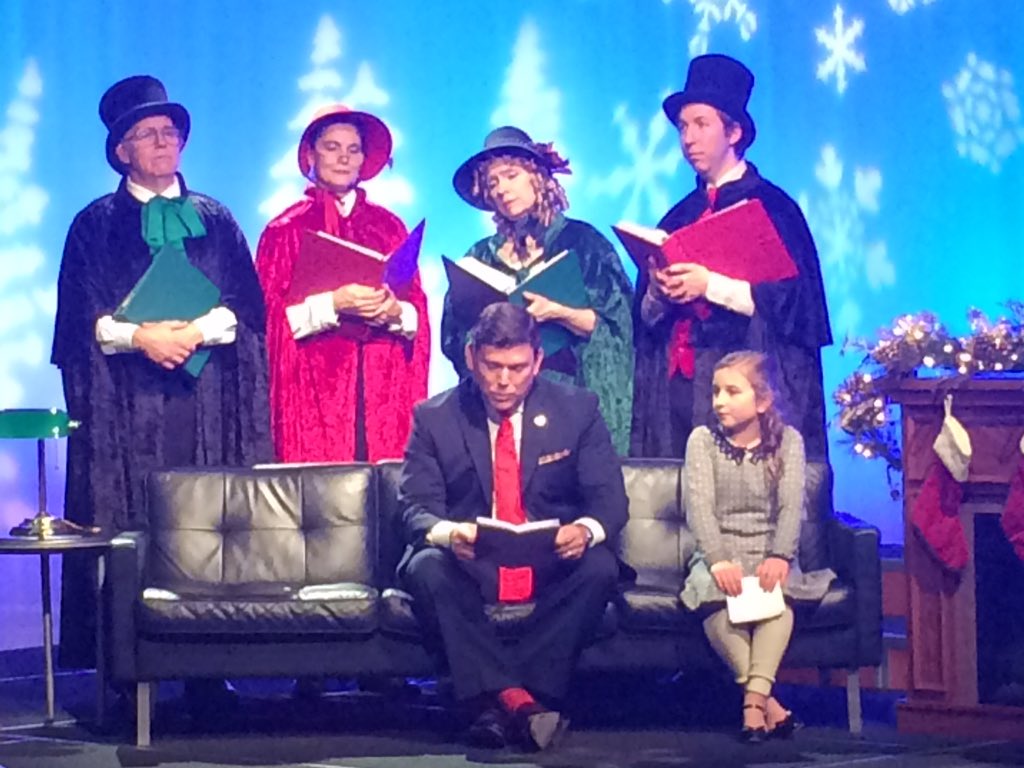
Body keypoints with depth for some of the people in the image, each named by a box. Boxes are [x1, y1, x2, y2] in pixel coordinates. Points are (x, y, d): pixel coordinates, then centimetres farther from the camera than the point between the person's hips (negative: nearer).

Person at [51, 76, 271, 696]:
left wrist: (197, 332, -11)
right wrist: (140, 336, -14)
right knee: (128, 532, -8)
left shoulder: (215, 220, 15)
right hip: (126, 405, -1)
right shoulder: (96, 225, 10)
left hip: (207, 405, 2)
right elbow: (80, 319, 2)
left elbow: (248, 307, 6)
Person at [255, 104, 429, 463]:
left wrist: (395, 312, -12)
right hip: (316, 389, -2)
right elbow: (270, 314, -2)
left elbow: (418, 313, 10)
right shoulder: (286, 229, 6)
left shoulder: (388, 226, 14)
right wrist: (332, 305, -16)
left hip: (385, 385, 2)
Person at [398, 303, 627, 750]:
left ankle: (498, 703, -36)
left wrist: (585, 530, -27)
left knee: (600, 568, -31)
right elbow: (415, 509, -5)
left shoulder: (577, 410, 3)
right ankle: (515, 699, -45)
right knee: (426, 568, -32)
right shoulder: (434, 418, 1)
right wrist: (448, 533, -31)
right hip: (469, 567, 0)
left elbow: (610, 500, -1)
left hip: (552, 565, 0)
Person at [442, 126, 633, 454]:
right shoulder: (482, 256, 15)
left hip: (568, 388, -2)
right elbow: (454, 340, 11)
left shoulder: (581, 241, 6)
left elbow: (611, 327, -1)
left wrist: (557, 313, -17)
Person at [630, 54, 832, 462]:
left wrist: (711, 286, -16)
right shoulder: (678, 217, 19)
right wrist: (657, 294, -5)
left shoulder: (771, 207, 2)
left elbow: (789, 300, -8)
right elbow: (645, 316, 17)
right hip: (674, 386, 5)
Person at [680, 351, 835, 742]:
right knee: (713, 591, -32)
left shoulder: (787, 441, 4)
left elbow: (791, 506, -9)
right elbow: (700, 506, -10)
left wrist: (779, 556, -27)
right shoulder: (703, 440, 3)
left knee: (779, 587, -32)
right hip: (719, 553, 0)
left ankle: (754, 697, -41)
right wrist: (719, 560, -26)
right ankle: (765, 699, -32)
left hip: (768, 553, 0)